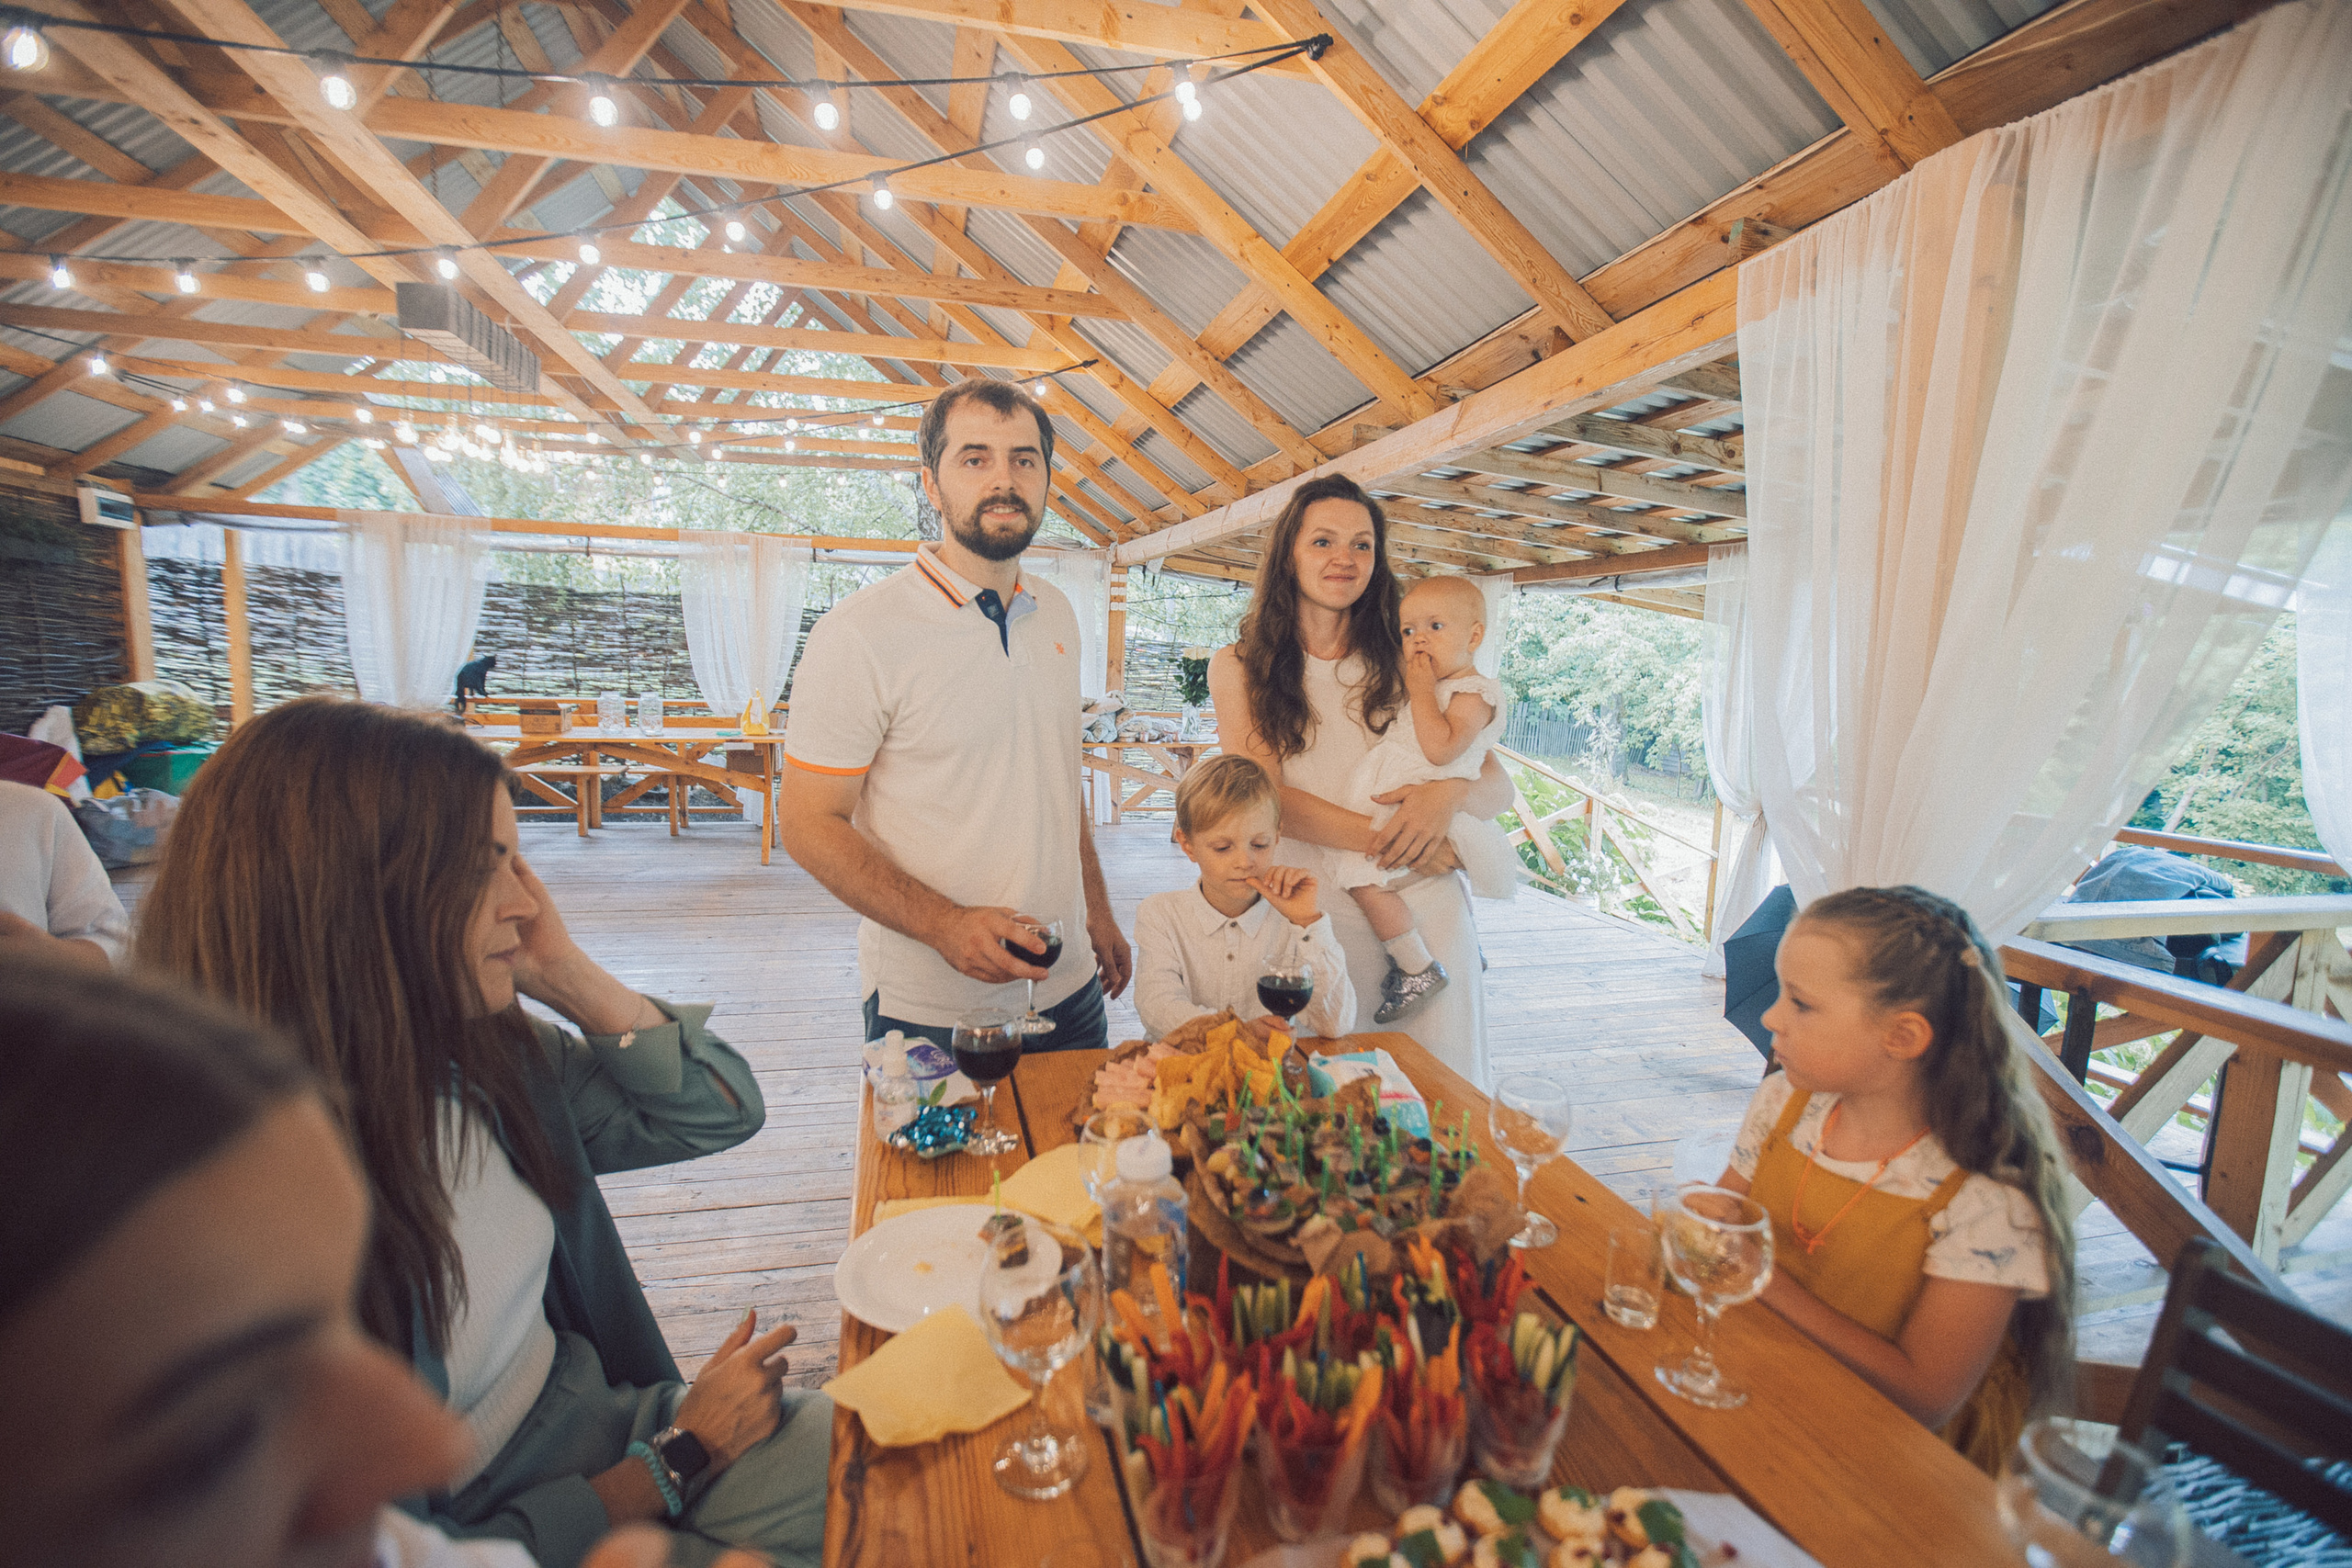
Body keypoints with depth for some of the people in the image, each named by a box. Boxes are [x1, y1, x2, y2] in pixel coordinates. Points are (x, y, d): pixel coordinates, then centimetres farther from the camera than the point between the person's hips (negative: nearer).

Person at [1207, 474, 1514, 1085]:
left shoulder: (1404, 662, 9)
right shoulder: (1239, 667, 4)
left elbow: (1500, 786, 5)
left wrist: (1451, 792, -19)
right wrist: (1395, 840, -17)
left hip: (1425, 905, 2)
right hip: (1313, 914, -2)